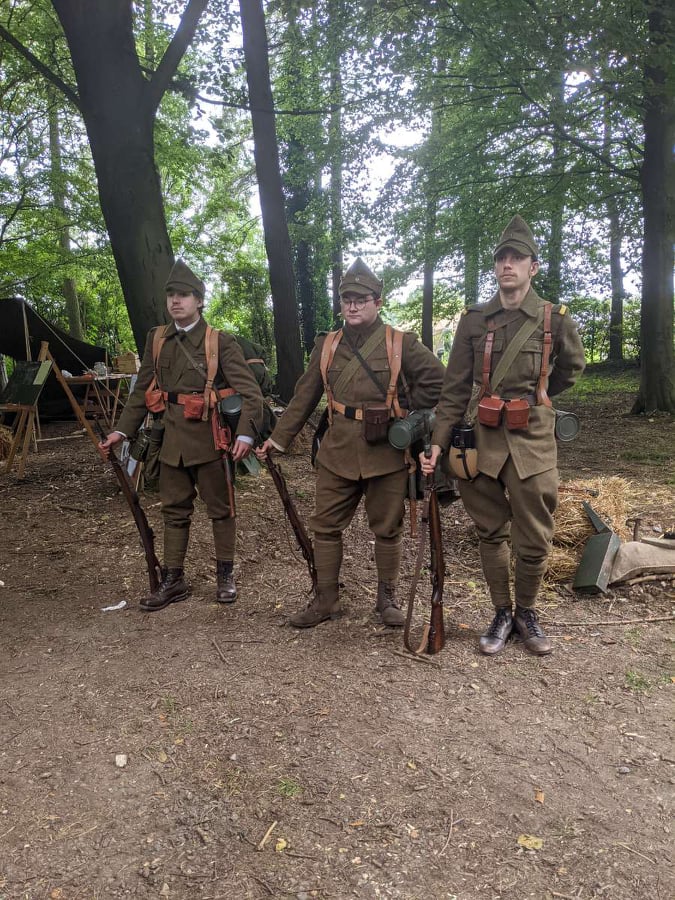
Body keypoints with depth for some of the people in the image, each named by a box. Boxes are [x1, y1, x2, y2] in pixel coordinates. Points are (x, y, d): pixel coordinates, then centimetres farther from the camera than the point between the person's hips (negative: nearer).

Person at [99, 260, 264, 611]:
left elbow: (249, 391, -13)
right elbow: (142, 391, 13)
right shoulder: (156, 339, 7)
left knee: (220, 508, 9)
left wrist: (245, 433, -28)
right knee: (174, 510, 12)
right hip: (171, 440, 5)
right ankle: (173, 581, 24)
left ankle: (225, 574, 26)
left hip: (209, 438, -4)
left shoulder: (220, 341, -7)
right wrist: (122, 430, 6)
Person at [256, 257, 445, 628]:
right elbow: (304, 396, 9)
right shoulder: (326, 345, 7)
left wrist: (406, 415, -3)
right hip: (337, 452, 3)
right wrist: (279, 438, 6)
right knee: (325, 526, 7)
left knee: (387, 529, 9)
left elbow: (436, 379, -2)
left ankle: (387, 598, 26)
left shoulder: (401, 344, -3)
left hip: (387, 452, -3)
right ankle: (325, 599, 21)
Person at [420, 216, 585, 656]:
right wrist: (438, 442, -6)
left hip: (533, 440, -1)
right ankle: (502, 614, 27)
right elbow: (455, 387, 2)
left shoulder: (556, 319, 0)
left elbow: (572, 368, 20)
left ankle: (527, 612, 28)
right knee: (492, 533, 11)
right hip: (483, 439, 1)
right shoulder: (473, 320, 3)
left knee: (534, 540, 4)